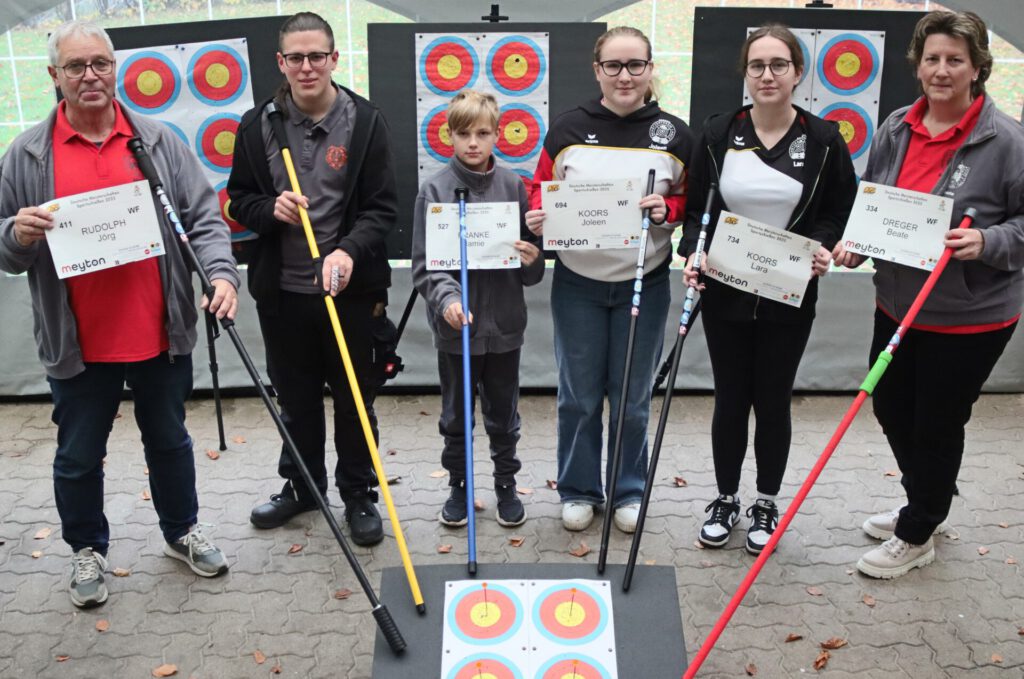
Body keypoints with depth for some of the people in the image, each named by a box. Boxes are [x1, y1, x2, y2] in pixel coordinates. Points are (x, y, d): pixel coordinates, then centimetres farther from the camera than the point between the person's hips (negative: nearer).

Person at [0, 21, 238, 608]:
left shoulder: (159, 142, 2)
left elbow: (204, 218, -1)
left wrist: (221, 272, -17)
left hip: (161, 337, 1)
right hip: (77, 346, -1)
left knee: (170, 441, 18)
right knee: (79, 458, 13)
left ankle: (183, 531, 38)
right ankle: (88, 550, 34)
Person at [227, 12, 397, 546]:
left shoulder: (365, 121, -5)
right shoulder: (258, 125, 1)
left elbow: (382, 206, -8)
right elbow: (239, 200, 8)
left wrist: (350, 249, -25)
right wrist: (270, 209, -14)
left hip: (351, 290, -2)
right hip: (282, 291, 2)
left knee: (355, 400, 10)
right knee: (295, 399, 17)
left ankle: (359, 495, 27)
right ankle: (301, 486, 37)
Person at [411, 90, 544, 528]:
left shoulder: (513, 186, -1)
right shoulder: (435, 189, -7)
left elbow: (530, 261, 5)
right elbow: (425, 263, -10)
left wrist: (532, 260, -18)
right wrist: (446, 298, -27)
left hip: (504, 324, 1)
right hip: (455, 327, -1)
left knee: (503, 415, 16)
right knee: (456, 415, 15)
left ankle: (506, 485, 34)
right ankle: (458, 486, 33)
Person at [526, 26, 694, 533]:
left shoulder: (674, 134, 0)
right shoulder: (568, 129, -1)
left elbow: (693, 201, 7)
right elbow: (542, 191, 7)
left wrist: (667, 210, -14)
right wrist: (537, 217, -13)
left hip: (644, 284, 0)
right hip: (578, 283, 0)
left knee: (632, 398, 10)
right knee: (578, 395, 8)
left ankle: (630, 491, 28)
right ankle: (578, 490, 26)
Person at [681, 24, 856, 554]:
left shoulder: (822, 139, -4)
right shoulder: (717, 134, -1)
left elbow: (842, 213, 4)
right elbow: (695, 209, 5)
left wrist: (823, 249, -16)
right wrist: (692, 254, -13)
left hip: (789, 300, -1)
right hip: (725, 295, 1)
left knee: (773, 402, 10)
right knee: (730, 400, 10)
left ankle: (767, 504, 29)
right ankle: (725, 500, 29)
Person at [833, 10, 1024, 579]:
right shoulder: (896, 129, 1)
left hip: (969, 317, -6)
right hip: (897, 304, 6)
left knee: (937, 424, 7)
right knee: (890, 408, 18)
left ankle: (916, 536, 28)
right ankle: (926, 504, 44)